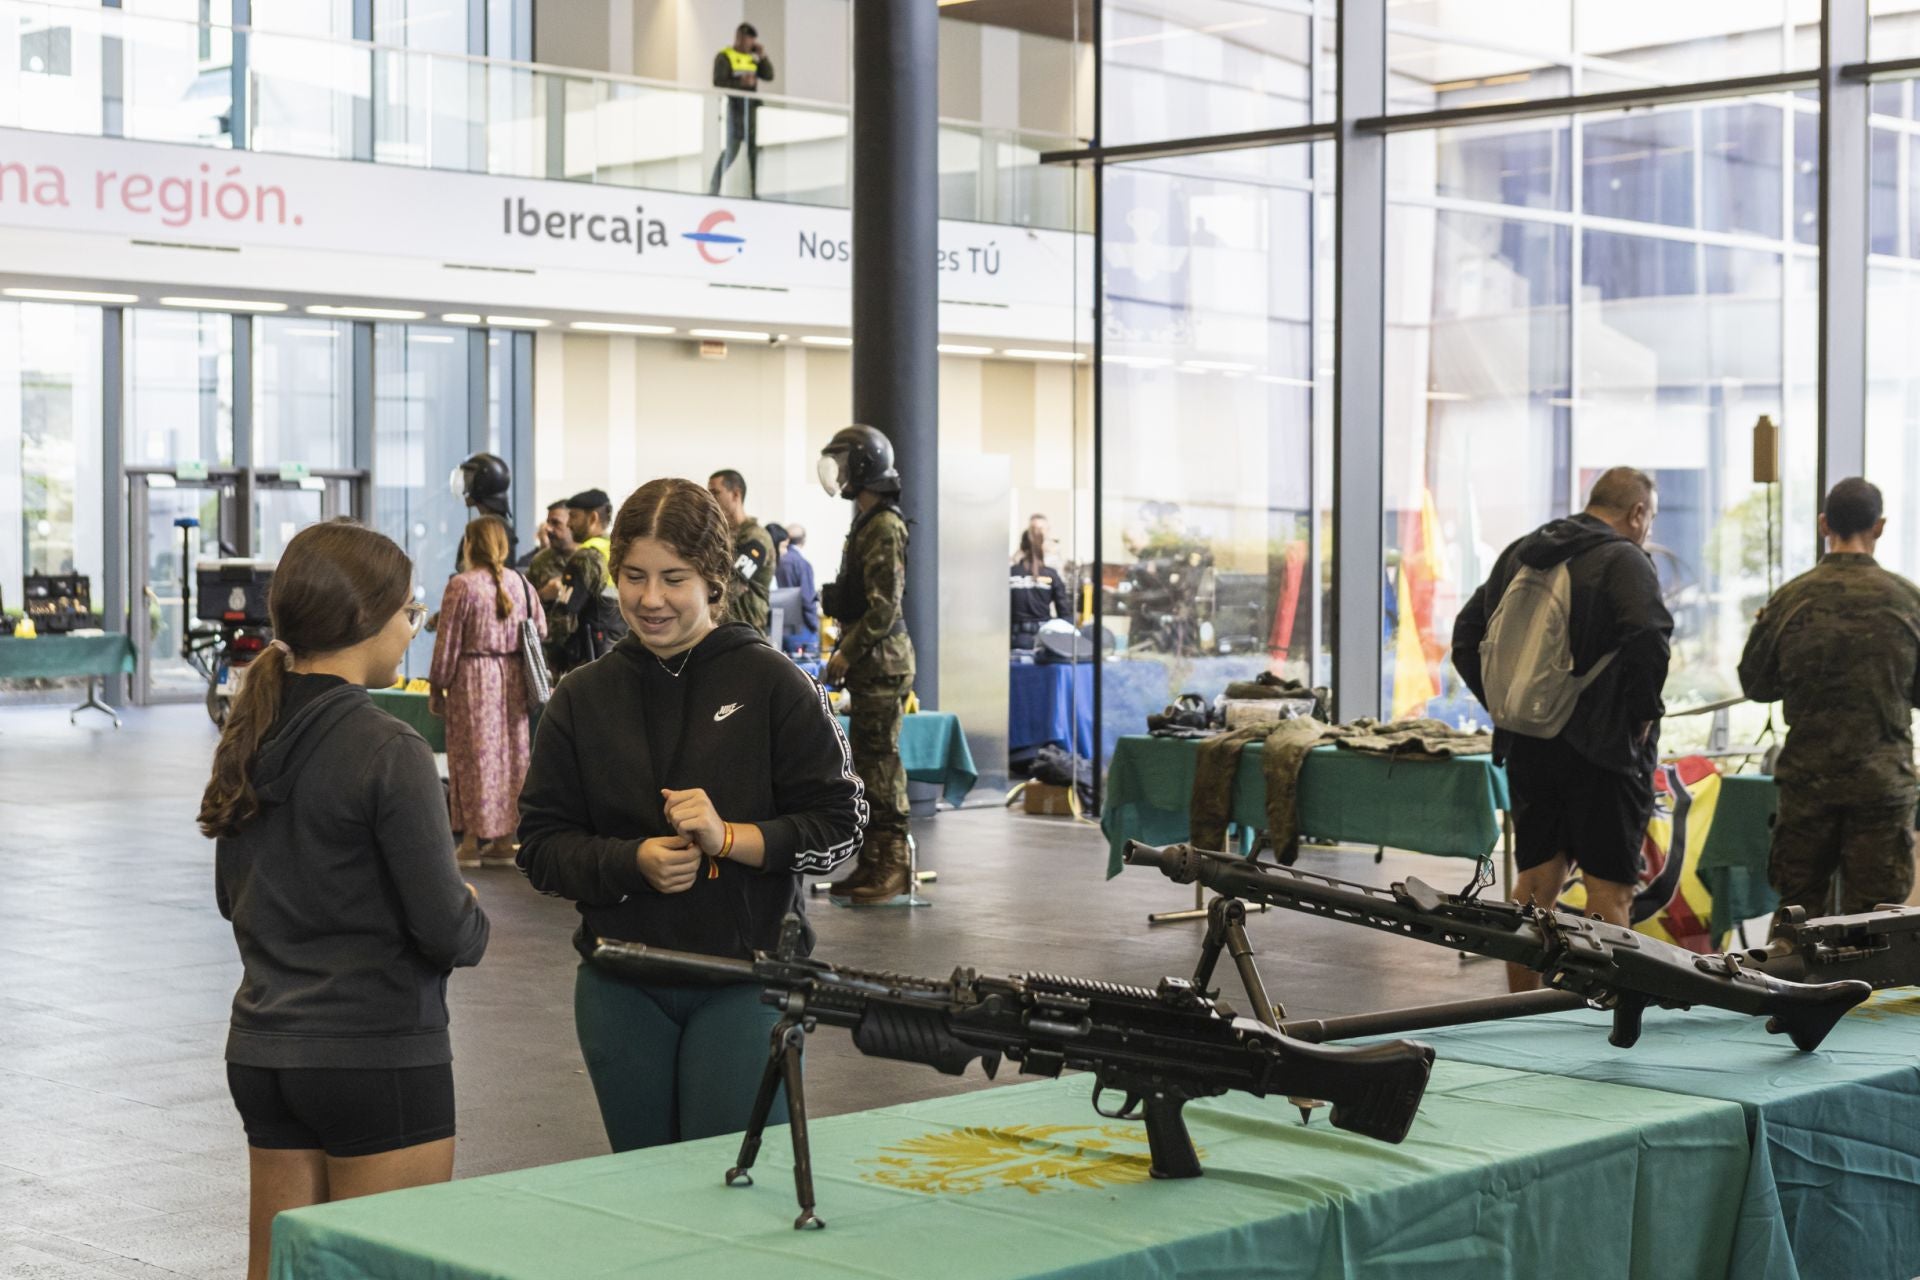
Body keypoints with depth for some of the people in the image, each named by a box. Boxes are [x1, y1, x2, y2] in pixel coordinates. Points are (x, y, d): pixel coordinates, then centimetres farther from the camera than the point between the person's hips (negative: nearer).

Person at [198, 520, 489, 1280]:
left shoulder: (249, 738, 5)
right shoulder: (389, 753, -17)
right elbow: (447, 929, -17)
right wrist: (472, 924, 4)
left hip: (262, 1052, 7)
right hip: (379, 1058, -7)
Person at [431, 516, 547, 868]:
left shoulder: (462, 585, -10)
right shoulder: (521, 583, 5)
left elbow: (448, 642, -8)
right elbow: (540, 631, 9)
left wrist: (437, 687, -1)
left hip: (472, 678, -4)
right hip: (513, 679, 4)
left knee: (474, 756, 1)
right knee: (511, 752, 9)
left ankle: (473, 841, 3)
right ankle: (504, 841, 12)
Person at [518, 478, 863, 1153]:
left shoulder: (773, 684, -4)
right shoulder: (582, 699, 7)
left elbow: (839, 824, -5)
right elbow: (541, 846, 4)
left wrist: (729, 838, -20)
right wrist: (634, 861, -14)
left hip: (747, 982, -3)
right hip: (621, 993, 3)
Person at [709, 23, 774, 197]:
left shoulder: (752, 57, 15)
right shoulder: (724, 57, -3)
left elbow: (769, 75, 12)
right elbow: (718, 83, -13)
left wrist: (762, 56, 1)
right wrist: (741, 83, -23)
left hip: (751, 108, 6)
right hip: (734, 108, -6)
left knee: (755, 150, 5)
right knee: (732, 150, -11)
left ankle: (754, 192, 10)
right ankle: (713, 190, -4)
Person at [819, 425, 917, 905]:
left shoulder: (884, 526, -15)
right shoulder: (866, 522, 16)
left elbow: (884, 605, -20)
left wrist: (848, 652, -16)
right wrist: (846, 653, 18)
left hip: (882, 660, -10)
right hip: (868, 661, 10)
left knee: (880, 762, -8)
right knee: (866, 762, 12)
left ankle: (894, 867, -4)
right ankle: (873, 863, 17)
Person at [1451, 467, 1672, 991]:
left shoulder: (1520, 554, 13)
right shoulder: (1624, 561, -9)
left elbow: (1466, 637, 16)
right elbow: (1648, 638, -25)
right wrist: (1644, 712, -11)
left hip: (1527, 745, 7)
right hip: (1601, 749, -7)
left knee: (1536, 880, 13)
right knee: (1609, 888, -1)